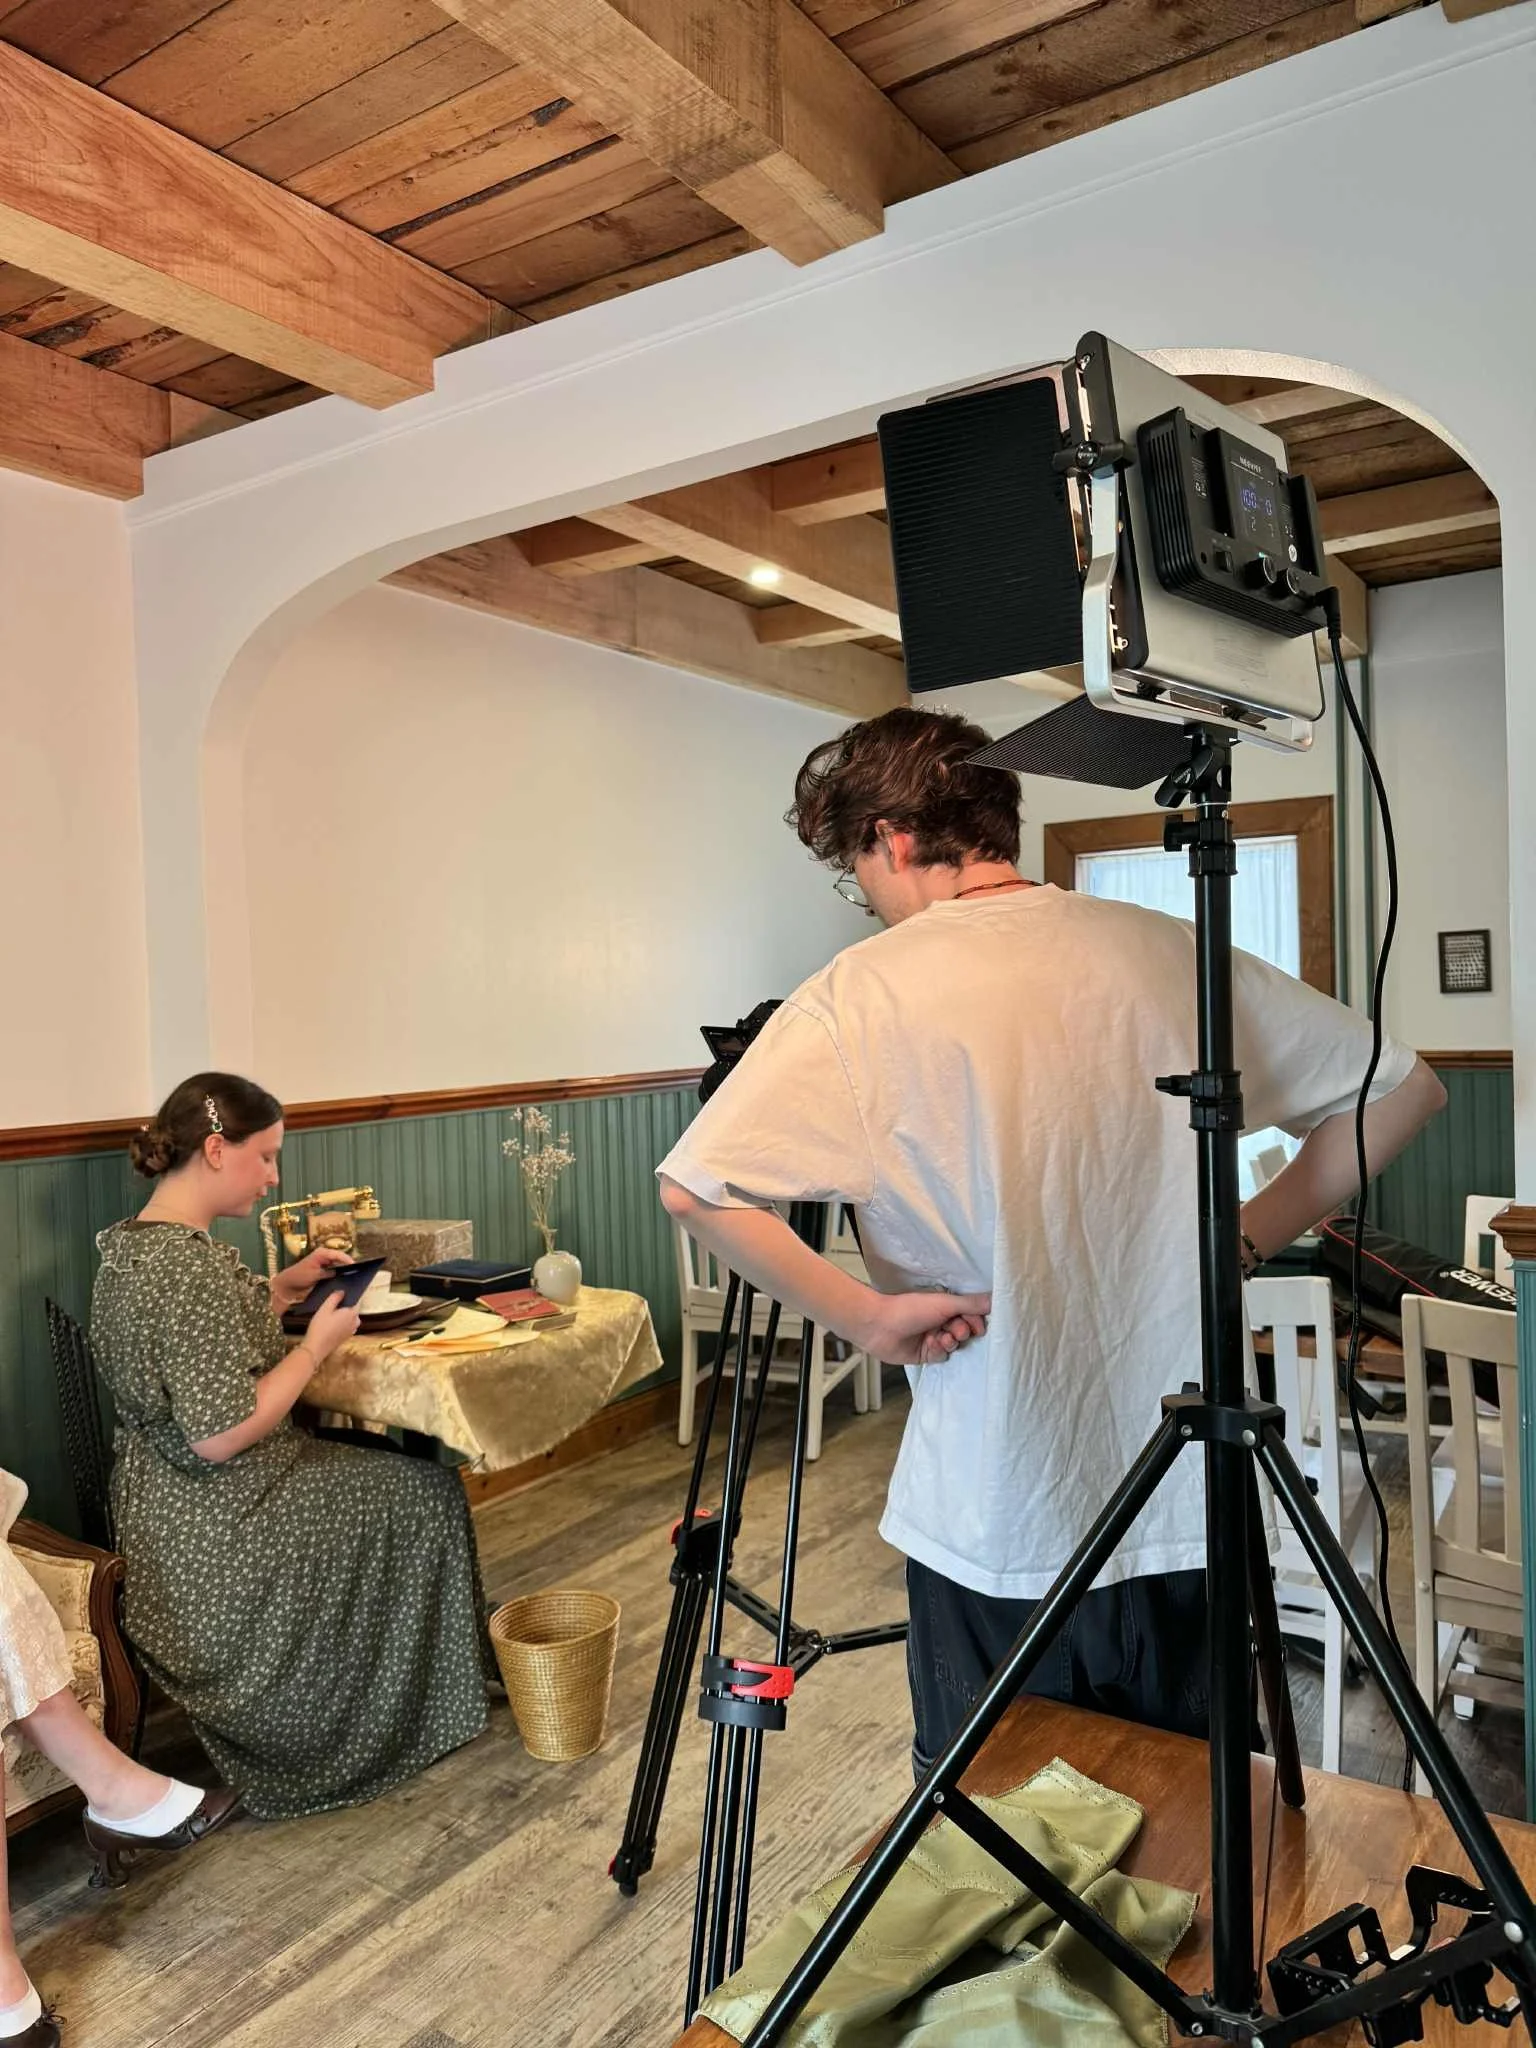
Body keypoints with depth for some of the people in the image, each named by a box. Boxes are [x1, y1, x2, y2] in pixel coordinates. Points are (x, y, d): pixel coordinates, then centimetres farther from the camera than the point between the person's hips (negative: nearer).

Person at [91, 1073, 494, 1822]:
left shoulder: (127, 1243, 3)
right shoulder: (191, 1262, -28)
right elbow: (221, 1435, -29)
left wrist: (283, 1287, 9)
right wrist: (317, 1344, -18)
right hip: (217, 1531, -10)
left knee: (386, 1462, 21)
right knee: (428, 1497, 6)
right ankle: (412, 1714, 26)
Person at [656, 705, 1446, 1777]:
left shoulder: (864, 994, -14)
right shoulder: (1174, 952, -3)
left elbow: (698, 1186, -21)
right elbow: (1406, 1088, 5)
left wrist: (865, 1316, -13)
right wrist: (1247, 1240, 5)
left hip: (998, 1524, -3)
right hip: (1193, 1507, 4)